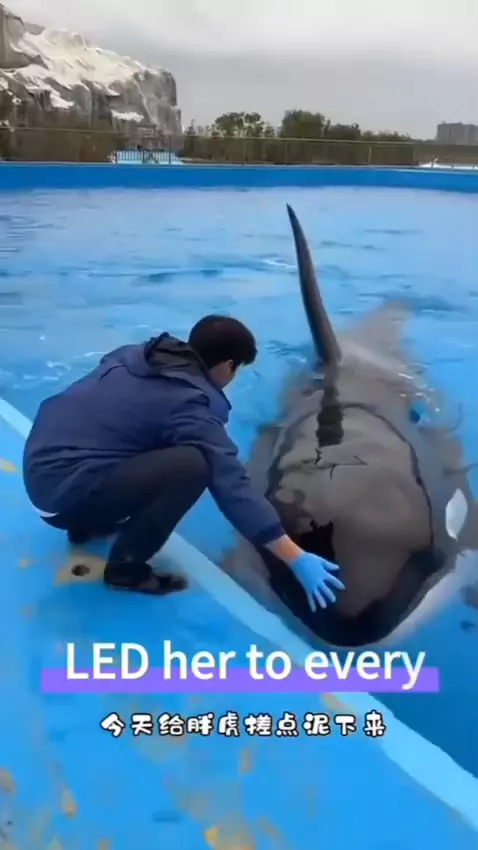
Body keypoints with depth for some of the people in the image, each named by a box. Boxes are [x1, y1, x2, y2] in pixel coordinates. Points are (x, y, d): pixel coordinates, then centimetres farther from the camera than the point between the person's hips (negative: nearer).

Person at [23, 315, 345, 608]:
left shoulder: (136, 354, 8)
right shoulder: (190, 405, -15)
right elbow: (232, 485, -20)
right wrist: (297, 560, -19)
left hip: (40, 461, 9)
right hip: (64, 491, -9)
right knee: (192, 464, -21)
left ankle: (88, 523, 27)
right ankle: (125, 565, -3)